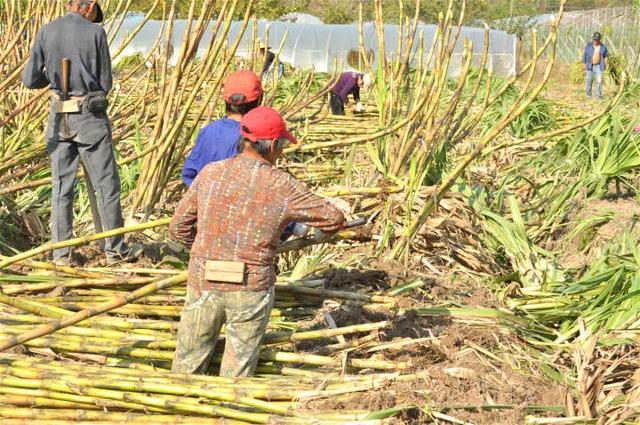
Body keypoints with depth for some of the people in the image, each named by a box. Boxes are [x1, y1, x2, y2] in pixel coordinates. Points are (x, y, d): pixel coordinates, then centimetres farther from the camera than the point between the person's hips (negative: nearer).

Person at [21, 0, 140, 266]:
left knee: (61, 186, 9)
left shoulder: (46, 32, 1)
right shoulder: (95, 33, -7)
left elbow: (29, 80, 0)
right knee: (107, 184, 7)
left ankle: (61, 253, 9)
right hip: (91, 117, -3)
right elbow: (105, 84, -1)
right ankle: (115, 248, 14)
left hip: (59, 117, 3)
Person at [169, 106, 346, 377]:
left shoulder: (210, 174, -1)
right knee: (237, 373, 12)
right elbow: (333, 219, 2)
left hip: (203, 283, 2)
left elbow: (179, 228, 5)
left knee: (187, 366, 14)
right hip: (251, 290, -2)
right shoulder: (281, 187, -8)